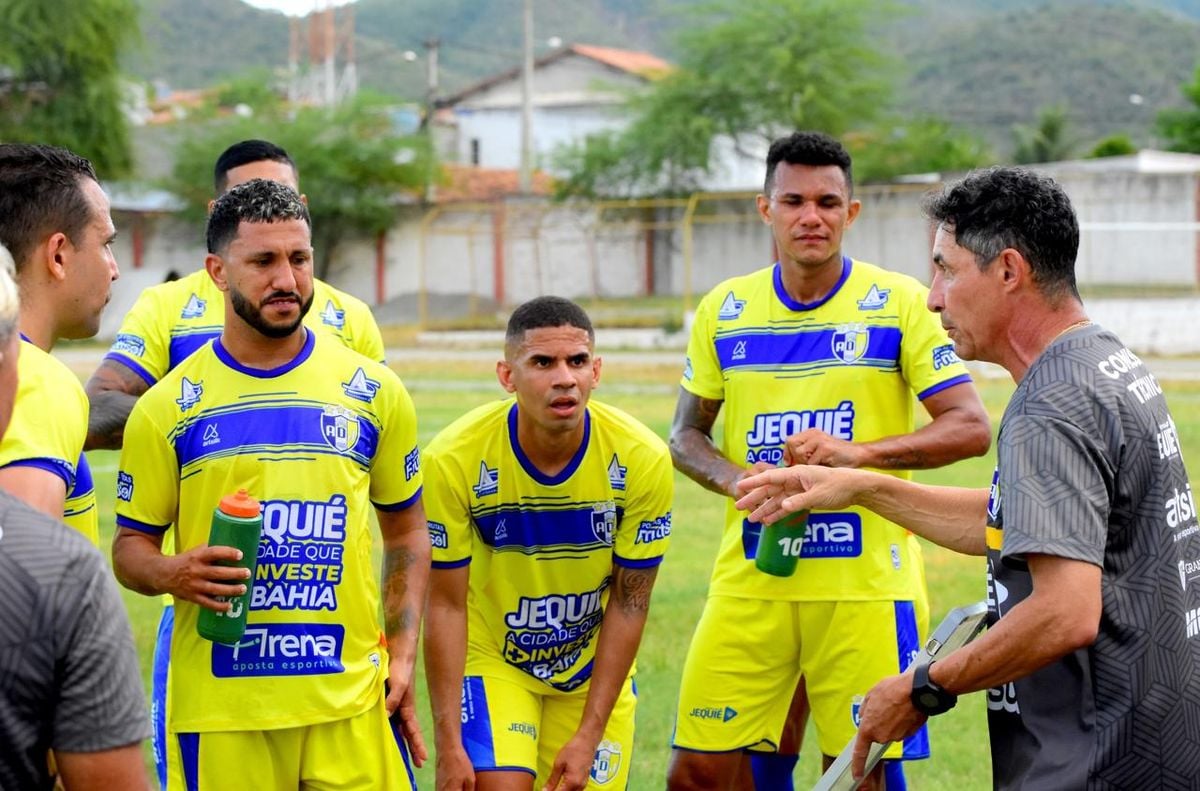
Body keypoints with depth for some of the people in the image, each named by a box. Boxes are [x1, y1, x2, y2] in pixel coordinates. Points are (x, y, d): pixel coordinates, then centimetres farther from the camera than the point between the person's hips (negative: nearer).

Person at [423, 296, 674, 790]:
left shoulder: (642, 459, -19)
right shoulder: (454, 459, -23)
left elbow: (629, 603, -11)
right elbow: (445, 605, -15)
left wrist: (589, 735, -12)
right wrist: (448, 744, -17)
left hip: (595, 667, 2)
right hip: (491, 658, -2)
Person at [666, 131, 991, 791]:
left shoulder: (898, 302, -3)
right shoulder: (725, 309, 7)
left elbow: (971, 428, -7)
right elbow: (685, 434, 15)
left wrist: (859, 453, -20)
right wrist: (736, 479, -7)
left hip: (865, 581, -3)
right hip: (750, 578, 3)